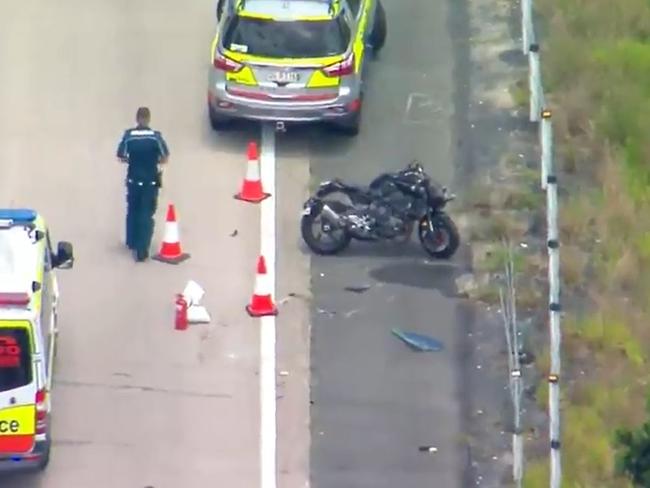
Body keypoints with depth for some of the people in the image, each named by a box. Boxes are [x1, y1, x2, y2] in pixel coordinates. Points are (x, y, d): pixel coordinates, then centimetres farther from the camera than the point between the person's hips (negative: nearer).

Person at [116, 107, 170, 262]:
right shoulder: (156, 136, -12)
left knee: (132, 212, 22)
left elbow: (121, 157, -5)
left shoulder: (128, 136, -9)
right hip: (151, 181, -2)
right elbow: (165, 158, -7)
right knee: (146, 215, 2)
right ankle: (141, 250, -4)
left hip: (133, 180, 2)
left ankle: (132, 242, 36)